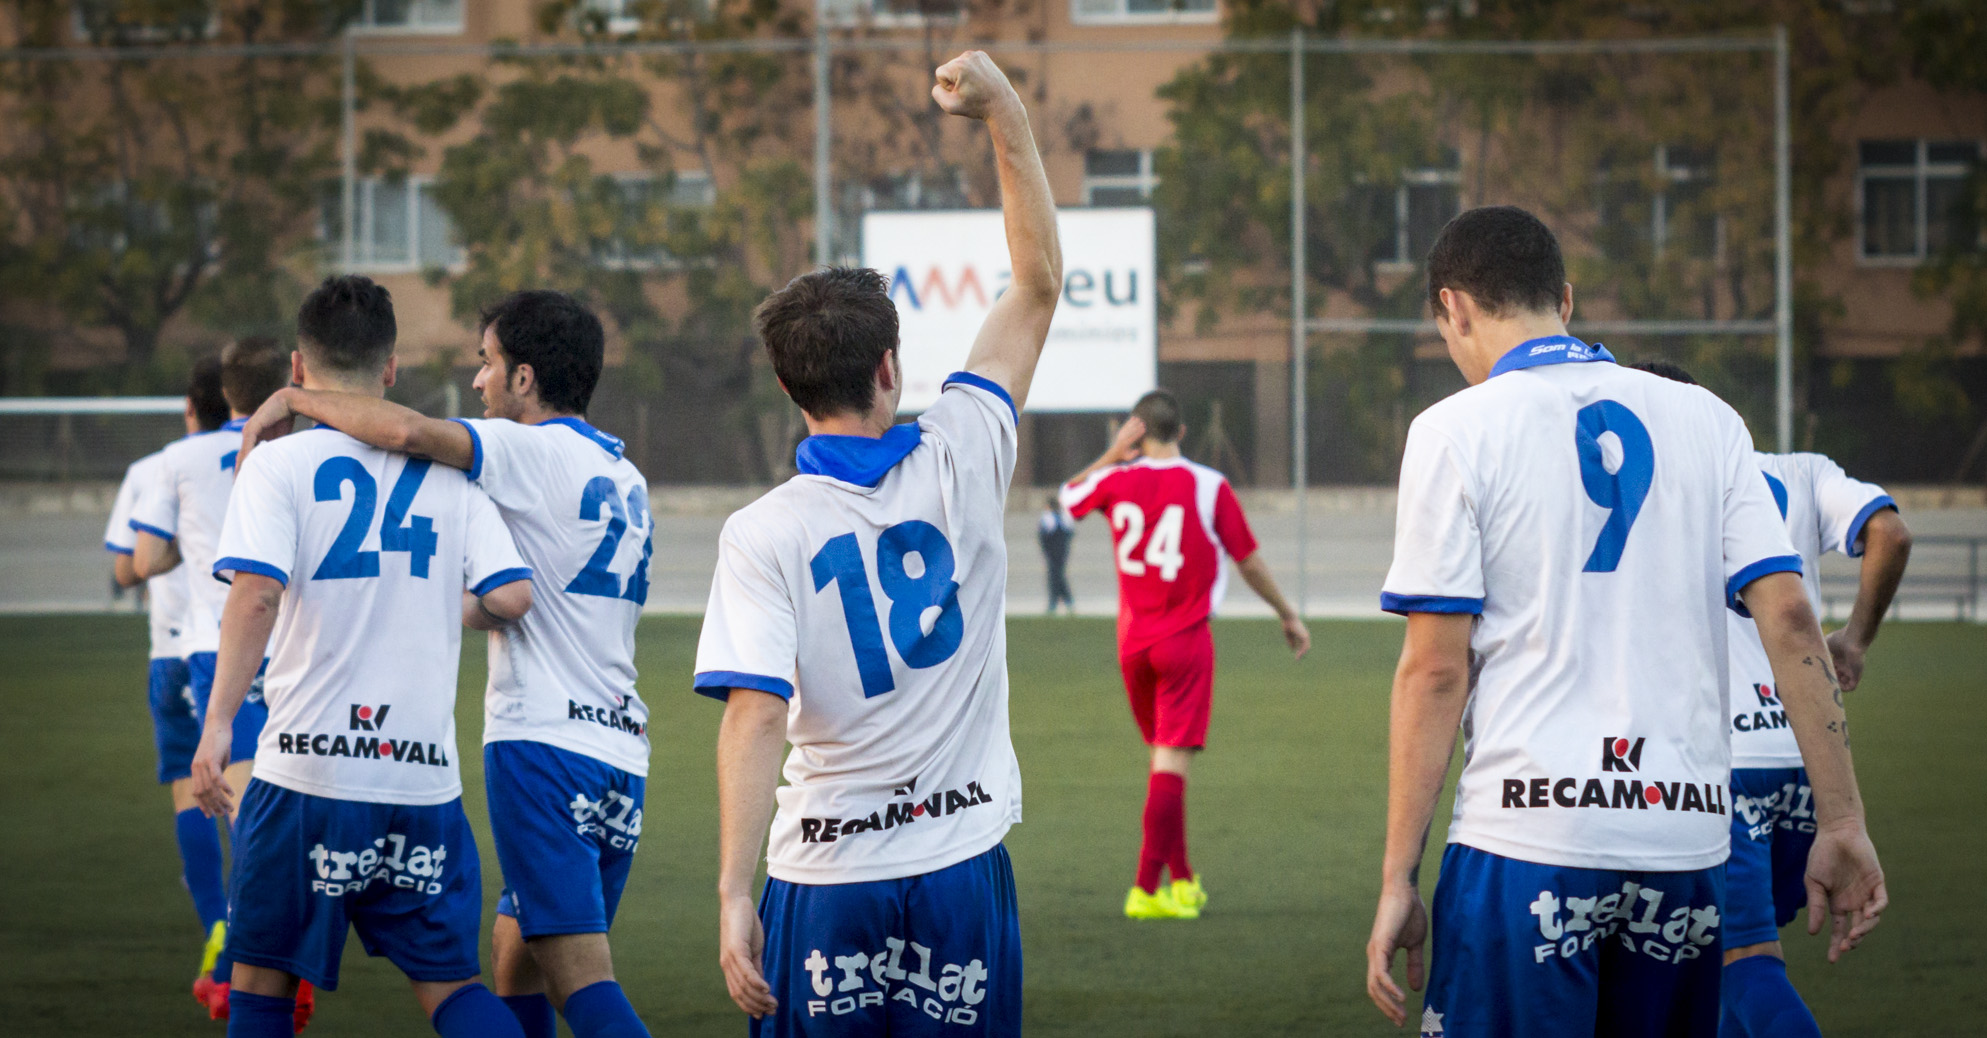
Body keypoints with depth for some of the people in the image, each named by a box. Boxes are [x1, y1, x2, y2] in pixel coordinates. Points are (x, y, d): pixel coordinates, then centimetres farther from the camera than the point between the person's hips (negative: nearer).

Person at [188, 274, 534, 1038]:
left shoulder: (278, 465, -2)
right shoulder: (446, 473, 8)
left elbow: (256, 594, -16)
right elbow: (510, 597, -1)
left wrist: (218, 724, -17)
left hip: (306, 771, -3)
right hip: (424, 777, 3)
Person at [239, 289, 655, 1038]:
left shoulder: (533, 451, -7)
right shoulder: (626, 479, 19)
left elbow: (407, 431, -23)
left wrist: (294, 400, -10)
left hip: (545, 746, -8)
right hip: (623, 749, 8)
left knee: (580, 978, -15)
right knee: (515, 954, 19)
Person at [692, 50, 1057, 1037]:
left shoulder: (762, 533, -7)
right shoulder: (960, 463, -1)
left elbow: (754, 714, -17)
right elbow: (1038, 284, 10)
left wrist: (732, 896, -17)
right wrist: (1004, 113, 12)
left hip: (826, 885, -2)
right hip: (963, 867, 2)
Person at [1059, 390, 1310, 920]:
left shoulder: (1117, 482, -2)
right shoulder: (1210, 487, -9)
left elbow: (1069, 495, 21)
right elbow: (1249, 562, -2)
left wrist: (1113, 455, 12)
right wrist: (1287, 614, 10)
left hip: (1132, 642, 4)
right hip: (1186, 639, -4)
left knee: (1161, 754, 18)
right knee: (1173, 761, -5)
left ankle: (1182, 880, 23)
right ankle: (1147, 888, -12)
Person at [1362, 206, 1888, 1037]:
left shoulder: (1457, 430, 0)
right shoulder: (1705, 420, 11)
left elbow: (1435, 670, -5)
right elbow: (1788, 618, 3)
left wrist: (1399, 881, -3)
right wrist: (1841, 822, 5)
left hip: (1527, 836, -4)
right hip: (1686, 839, 4)